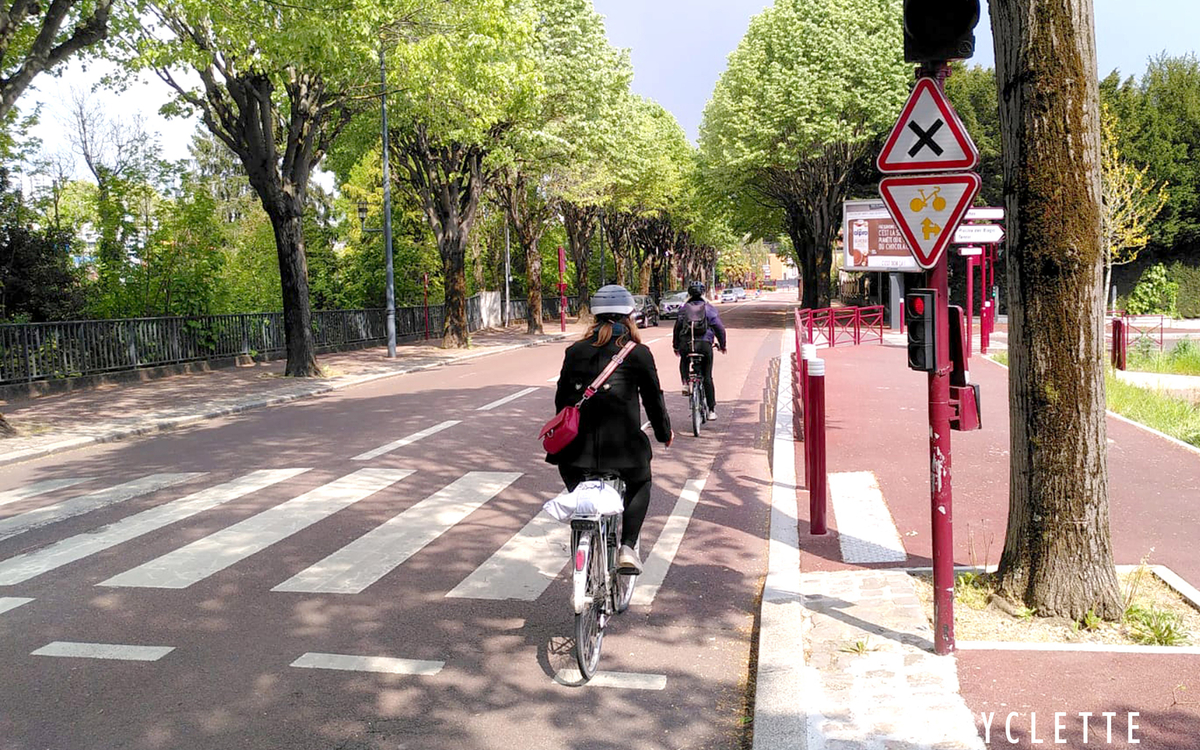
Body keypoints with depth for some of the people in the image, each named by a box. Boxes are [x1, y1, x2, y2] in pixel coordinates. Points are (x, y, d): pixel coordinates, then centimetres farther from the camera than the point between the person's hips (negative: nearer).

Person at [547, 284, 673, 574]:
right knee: (640, 485, 25)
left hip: (578, 444, 2)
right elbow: (653, 398, 5)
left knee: (575, 488, 28)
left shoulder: (575, 351, 8)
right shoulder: (639, 354, -1)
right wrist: (664, 433, 21)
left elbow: (562, 398, 13)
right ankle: (627, 547, 9)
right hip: (622, 443, -2)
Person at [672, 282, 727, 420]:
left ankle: (685, 383, 10)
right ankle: (712, 410, 6)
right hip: (704, 344, -1)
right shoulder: (709, 309, 7)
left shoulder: (683, 309, 11)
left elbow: (677, 328, 12)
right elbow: (719, 328, 4)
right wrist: (722, 345, 16)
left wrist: (676, 346, 22)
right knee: (707, 377, 7)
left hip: (685, 345, 1)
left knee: (684, 362, 34)